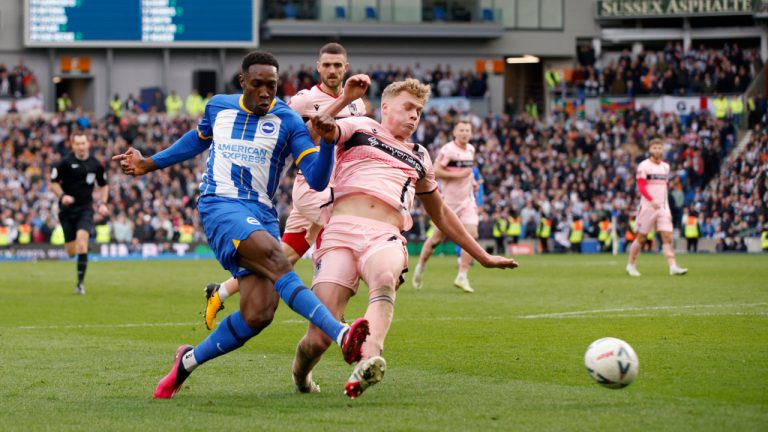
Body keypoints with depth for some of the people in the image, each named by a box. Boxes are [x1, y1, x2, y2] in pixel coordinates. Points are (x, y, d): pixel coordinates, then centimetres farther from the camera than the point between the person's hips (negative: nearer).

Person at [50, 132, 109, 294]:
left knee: (82, 238, -23)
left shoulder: (95, 164, 1)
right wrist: (62, 196, -17)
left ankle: (80, 282, -20)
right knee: (71, 252, 1)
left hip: (85, 209, 0)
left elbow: (103, 185, 16)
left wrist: (103, 203, 2)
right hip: (67, 209, 0)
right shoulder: (65, 162, -7)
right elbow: (53, 183, 1)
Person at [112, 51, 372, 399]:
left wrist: (327, 141, -22)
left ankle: (188, 360, 11)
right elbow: (197, 140, 34)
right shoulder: (218, 107, 11)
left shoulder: (287, 121, 4)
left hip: (262, 217, 2)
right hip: (220, 208, -2)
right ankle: (341, 334, -47)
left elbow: (317, 180, -5)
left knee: (258, 315, -15)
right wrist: (149, 164, 37)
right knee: (273, 256, -32)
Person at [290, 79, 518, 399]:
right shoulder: (360, 128, 23)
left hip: (385, 237, 2)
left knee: (386, 279, -38)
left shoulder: (419, 158, 35)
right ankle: (300, 374, 19)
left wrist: (484, 258, 47)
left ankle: (369, 360, -62)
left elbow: (440, 214, 45)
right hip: (341, 230, -2)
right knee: (319, 338, -16)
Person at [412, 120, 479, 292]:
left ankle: (462, 277, -9)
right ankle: (420, 268, 27)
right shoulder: (448, 150, -14)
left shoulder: (471, 149, 10)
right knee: (438, 237, 4)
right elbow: (434, 171, -19)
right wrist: (458, 175, -23)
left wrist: (471, 180, 9)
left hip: (467, 200, 6)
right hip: (449, 200, -5)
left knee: (472, 235, -11)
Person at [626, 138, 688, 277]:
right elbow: (641, 187, -13)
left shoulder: (665, 167, 14)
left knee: (667, 237, -8)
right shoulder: (644, 166, -5)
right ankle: (630, 265, 18)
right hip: (647, 207, -5)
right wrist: (652, 200, -26)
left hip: (663, 207, 5)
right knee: (641, 238, 3)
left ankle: (673, 267, -15)